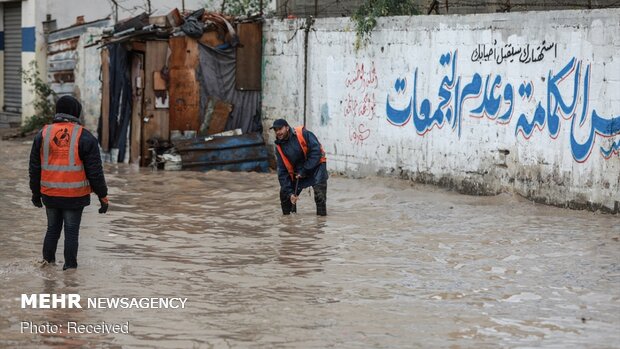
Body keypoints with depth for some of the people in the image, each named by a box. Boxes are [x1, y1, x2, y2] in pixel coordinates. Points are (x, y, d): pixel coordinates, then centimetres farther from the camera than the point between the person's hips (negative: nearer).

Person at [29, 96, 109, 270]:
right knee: (71, 231, 5)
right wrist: (103, 196, 0)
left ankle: (47, 261, 17)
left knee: (52, 229, 18)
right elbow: (95, 170, -8)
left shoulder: (43, 134, 3)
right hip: (75, 196, -3)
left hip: (50, 195, 3)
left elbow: (34, 168, 8)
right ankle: (70, 266, 7)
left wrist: (36, 192, 19)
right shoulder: (84, 137, -8)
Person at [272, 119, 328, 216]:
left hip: (316, 165, -5)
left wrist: (304, 171, -21)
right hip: (298, 172, 5)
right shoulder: (279, 147, -5)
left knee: (319, 186, -27)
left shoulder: (303, 134, -21)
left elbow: (316, 151, -24)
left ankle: (322, 214, -19)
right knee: (284, 193, 0)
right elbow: (282, 172, -4)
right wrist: (289, 193, -13)